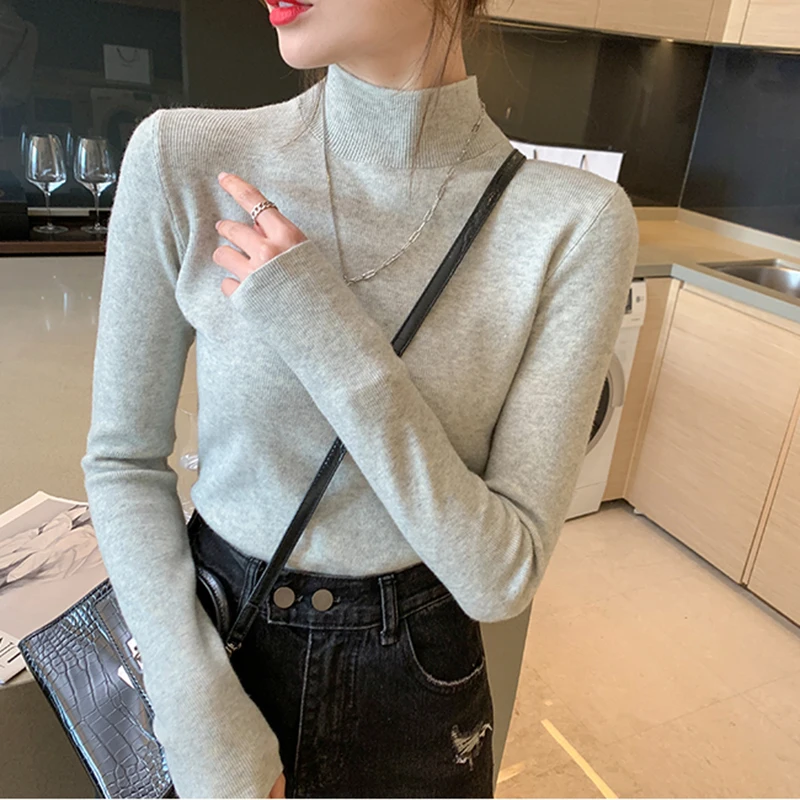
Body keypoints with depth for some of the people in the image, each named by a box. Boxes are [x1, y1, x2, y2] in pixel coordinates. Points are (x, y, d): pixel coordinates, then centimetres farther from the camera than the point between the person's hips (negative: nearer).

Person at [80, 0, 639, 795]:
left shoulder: (575, 224, -19)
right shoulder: (182, 160, -16)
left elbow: (501, 575, -19)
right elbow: (124, 460, -8)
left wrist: (329, 338, -29)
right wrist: (206, 735, -13)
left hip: (418, 671, 0)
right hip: (214, 638, 1)